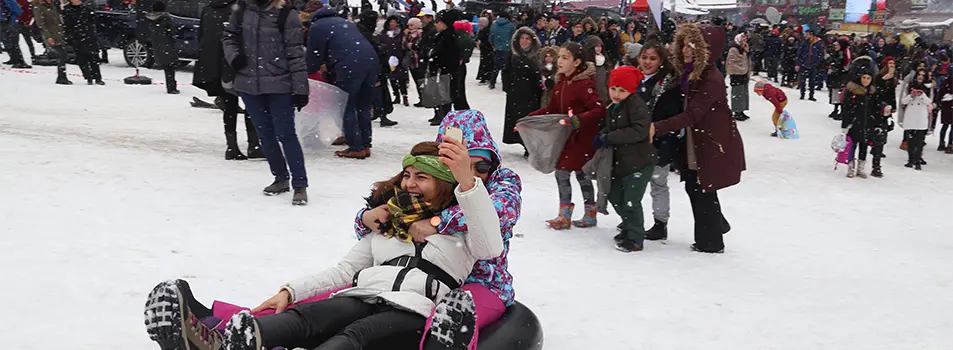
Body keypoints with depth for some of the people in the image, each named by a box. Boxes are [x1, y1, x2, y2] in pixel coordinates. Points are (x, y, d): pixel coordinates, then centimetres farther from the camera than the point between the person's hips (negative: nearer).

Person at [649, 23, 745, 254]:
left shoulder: (711, 79, -24)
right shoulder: (689, 73, 5)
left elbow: (692, 114, -31)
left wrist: (657, 127, -38)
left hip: (714, 144, -8)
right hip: (696, 142, 8)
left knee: (703, 191, 3)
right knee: (693, 187, 17)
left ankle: (711, 242, 19)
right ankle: (717, 225, 38)